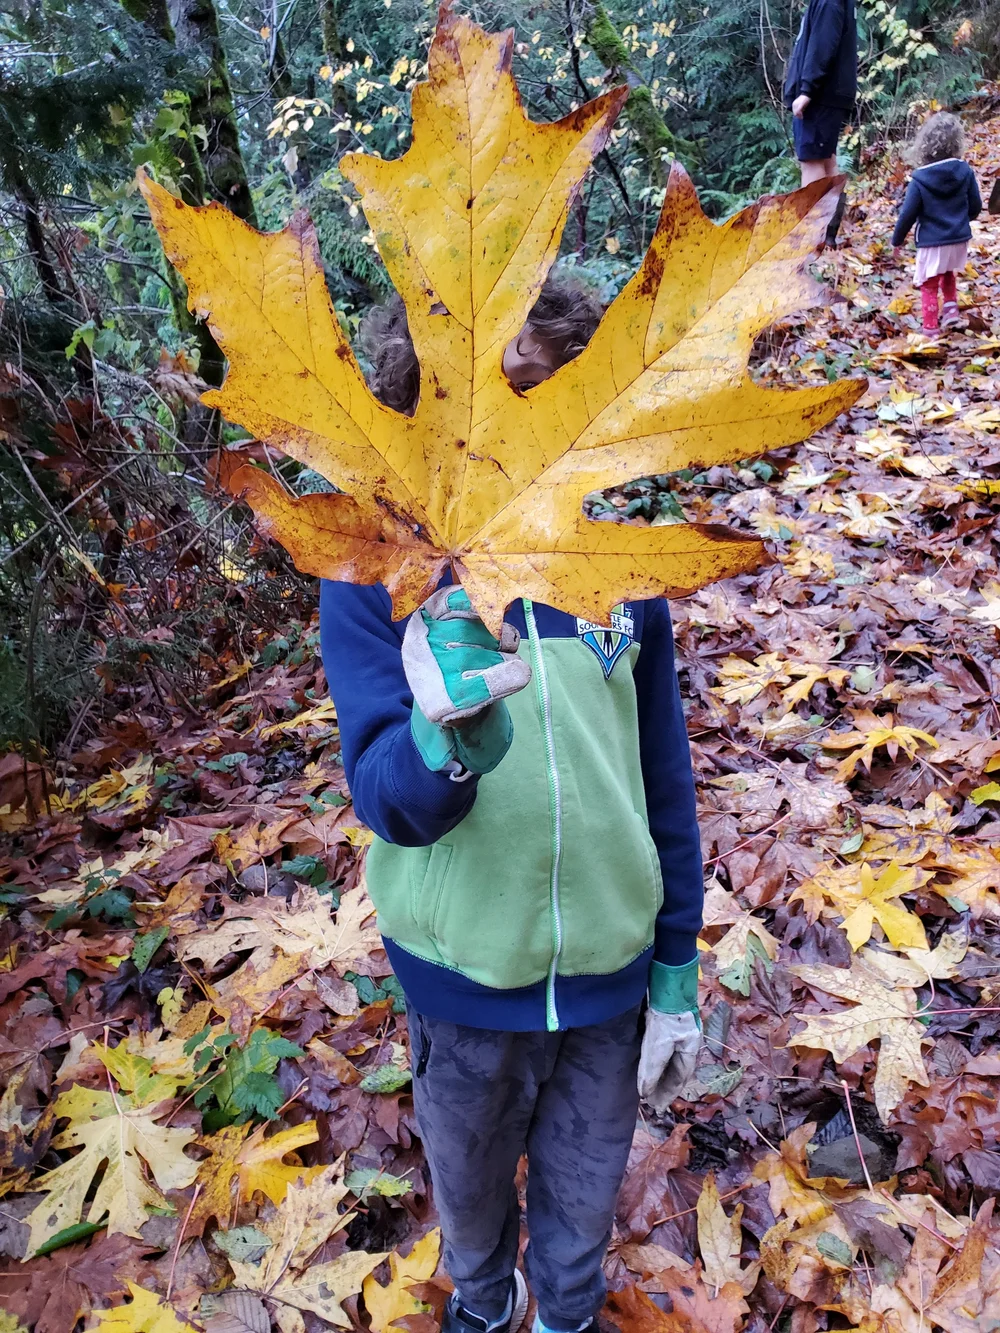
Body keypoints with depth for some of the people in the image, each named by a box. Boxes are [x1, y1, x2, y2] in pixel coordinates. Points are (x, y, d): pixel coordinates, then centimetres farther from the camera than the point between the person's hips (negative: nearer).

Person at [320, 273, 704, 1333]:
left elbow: (666, 779, -3)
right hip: (463, 979, -1)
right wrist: (447, 741, -46)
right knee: (469, 1188, 26)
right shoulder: (373, 579, -16)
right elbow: (384, 800, -23)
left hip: (609, 969, 1)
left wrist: (677, 971, 2)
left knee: (584, 1191, 24)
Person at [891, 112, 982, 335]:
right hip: (959, 240, 4)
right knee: (948, 274, 31)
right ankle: (951, 308, 17)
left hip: (932, 243, -4)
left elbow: (907, 214, -12)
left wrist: (897, 241, 2)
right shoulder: (965, 171, -5)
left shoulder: (920, 179, -15)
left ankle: (930, 327, 13)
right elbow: (976, 207, 3)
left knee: (929, 286, 10)